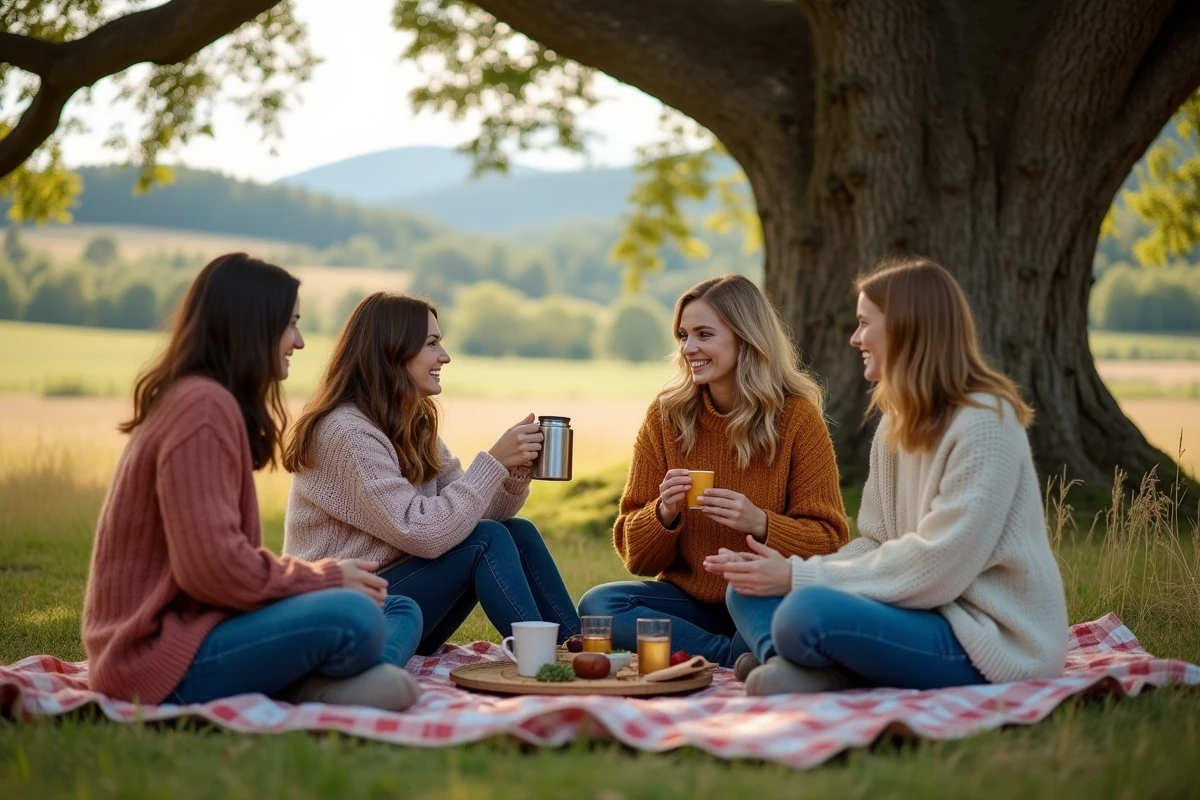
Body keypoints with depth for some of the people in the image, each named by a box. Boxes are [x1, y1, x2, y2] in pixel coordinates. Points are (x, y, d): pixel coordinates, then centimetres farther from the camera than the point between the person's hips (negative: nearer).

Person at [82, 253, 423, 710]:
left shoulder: (199, 400, 19)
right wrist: (327, 578, -10)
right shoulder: (203, 404, -14)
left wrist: (324, 577, 2)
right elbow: (212, 566, -23)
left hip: (194, 627, 11)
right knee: (355, 619, -34)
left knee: (401, 612, 5)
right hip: (165, 658, -11)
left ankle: (310, 685, -18)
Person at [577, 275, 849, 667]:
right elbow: (635, 554, 4)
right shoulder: (666, 415, 1)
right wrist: (664, 514, -18)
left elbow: (829, 542, -6)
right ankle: (735, 659, -21)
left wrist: (760, 524, -23)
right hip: (689, 600, 3)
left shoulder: (797, 417, -6)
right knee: (597, 604, -25)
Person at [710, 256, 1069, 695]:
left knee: (808, 612, -33)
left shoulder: (983, 423, -15)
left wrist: (801, 576, -16)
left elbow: (935, 567, -20)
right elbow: (876, 545, 9)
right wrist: (788, 570, -8)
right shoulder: (898, 423, 12)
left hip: (991, 643, -9)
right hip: (927, 615, 9)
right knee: (750, 593, 2)